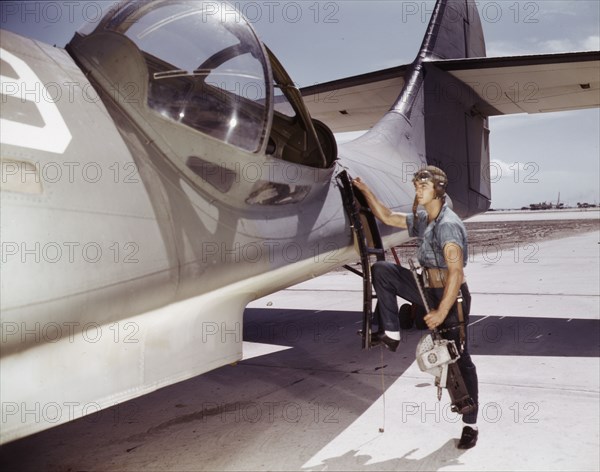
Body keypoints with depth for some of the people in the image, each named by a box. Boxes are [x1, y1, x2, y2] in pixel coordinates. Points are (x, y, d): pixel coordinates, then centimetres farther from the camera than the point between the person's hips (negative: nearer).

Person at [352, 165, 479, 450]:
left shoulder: (448, 225, -23)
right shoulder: (421, 220, 5)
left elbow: (456, 273, -29)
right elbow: (387, 217, 19)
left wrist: (441, 313, -31)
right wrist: (364, 190, 14)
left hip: (451, 297, -8)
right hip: (428, 289, 8)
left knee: (459, 359, 0)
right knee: (381, 270, -1)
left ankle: (470, 425, 14)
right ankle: (391, 333, 2)